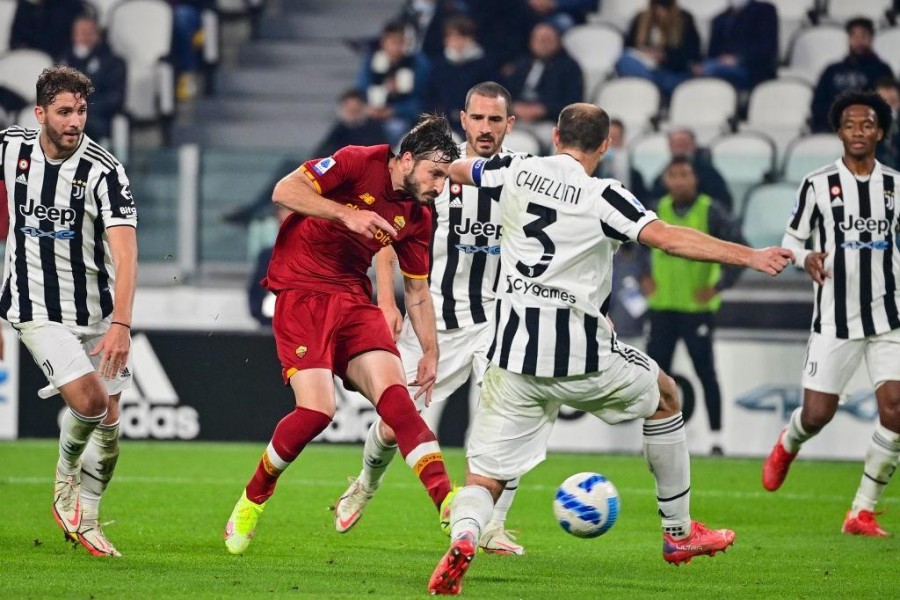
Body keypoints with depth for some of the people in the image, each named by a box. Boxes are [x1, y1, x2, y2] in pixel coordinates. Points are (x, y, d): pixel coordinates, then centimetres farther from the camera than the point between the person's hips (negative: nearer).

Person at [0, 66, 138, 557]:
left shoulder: (104, 171, -17)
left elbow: (125, 252, -26)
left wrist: (121, 324, -37)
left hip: (98, 309, 1)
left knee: (108, 419, 4)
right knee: (88, 399, -19)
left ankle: (85, 519, 23)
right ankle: (65, 478, 10)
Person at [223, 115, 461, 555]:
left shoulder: (418, 218, 7)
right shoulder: (358, 163, -10)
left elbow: (417, 291, 17)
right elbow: (284, 191, -17)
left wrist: (430, 351, 10)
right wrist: (346, 214, -26)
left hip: (353, 298, 5)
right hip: (300, 293, -5)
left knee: (394, 394, -17)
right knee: (317, 410, -19)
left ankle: (448, 502, -24)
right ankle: (253, 499, 5)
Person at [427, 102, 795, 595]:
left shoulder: (516, 172, 6)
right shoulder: (603, 197, -7)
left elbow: (454, 170, 27)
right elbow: (669, 238, -18)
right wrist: (749, 256, -17)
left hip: (512, 358, 3)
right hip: (581, 358, -2)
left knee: (483, 478, 6)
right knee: (665, 396, 27)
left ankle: (462, 537, -31)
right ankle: (679, 533, 34)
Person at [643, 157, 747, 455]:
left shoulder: (711, 212, -10)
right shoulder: (658, 210, 3)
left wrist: (719, 287, -15)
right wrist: (644, 276, 10)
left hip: (698, 307, -4)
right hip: (662, 306, 4)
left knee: (705, 372, -3)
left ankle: (717, 438, 4)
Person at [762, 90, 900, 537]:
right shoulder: (818, 185, -2)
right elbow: (791, 237, 4)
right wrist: (806, 258, -16)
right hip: (835, 318, -2)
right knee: (817, 414, -1)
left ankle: (862, 512, -2)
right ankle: (787, 445, 39)